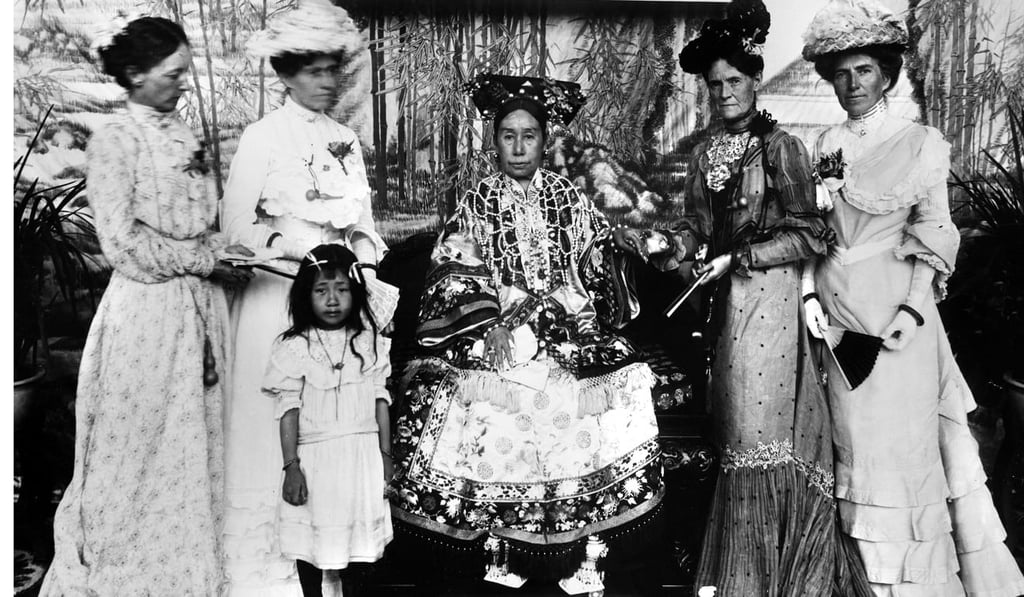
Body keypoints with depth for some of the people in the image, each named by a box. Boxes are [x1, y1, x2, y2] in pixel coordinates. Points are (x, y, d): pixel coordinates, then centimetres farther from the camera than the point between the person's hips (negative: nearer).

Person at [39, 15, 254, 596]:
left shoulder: (183, 134, 12)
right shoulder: (115, 139, -8)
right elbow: (123, 242, -14)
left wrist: (228, 251, 2)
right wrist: (206, 259, -13)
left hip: (201, 306, 7)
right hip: (147, 310, -7)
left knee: (196, 441, 12)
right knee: (139, 445, 4)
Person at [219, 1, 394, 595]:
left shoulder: (347, 139, 13)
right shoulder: (263, 138, -3)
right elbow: (237, 228, -4)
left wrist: (364, 262, 0)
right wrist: (297, 253, -11)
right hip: (281, 297, -5)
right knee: (278, 424, 0)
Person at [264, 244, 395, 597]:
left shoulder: (369, 341, 0)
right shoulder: (294, 347, -8)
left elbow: (380, 399, 3)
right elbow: (288, 408, -9)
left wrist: (385, 455, 3)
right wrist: (291, 466, -12)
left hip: (362, 455, 2)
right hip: (315, 457, -2)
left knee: (356, 533, 13)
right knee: (311, 540, 10)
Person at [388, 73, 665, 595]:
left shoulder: (567, 196, 9)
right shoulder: (477, 202, 5)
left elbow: (591, 271, 9)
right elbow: (456, 279, 1)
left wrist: (543, 308, -4)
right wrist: (492, 326, -12)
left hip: (565, 336, 1)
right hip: (494, 338, 0)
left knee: (575, 436, -13)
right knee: (498, 438, -13)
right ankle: (502, 553, 4)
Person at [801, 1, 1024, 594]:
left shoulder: (921, 143, -1)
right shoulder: (825, 146, 10)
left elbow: (933, 238, -3)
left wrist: (913, 307, -14)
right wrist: (809, 291, -2)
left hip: (896, 309, -4)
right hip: (838, 311, 4)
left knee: (901, 441, -1)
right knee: (854, 439, 9)